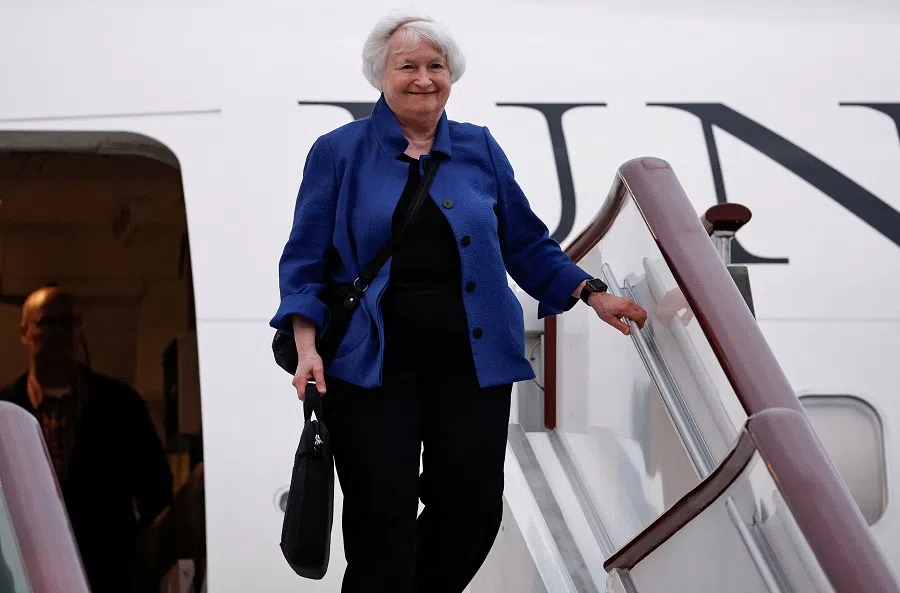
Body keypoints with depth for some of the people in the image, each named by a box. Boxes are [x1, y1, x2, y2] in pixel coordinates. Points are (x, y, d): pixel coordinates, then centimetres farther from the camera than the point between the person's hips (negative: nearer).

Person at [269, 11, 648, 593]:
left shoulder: (480, 149, 11)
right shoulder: (338, 152, 5)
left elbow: (527, 244, 16)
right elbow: (306, 260, 3)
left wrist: (592, 294, 6)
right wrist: (307, 344, -9)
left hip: (470, 362, 3)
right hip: (373, 365, -2)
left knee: (472, 508, 3)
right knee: (383, 517, -3)